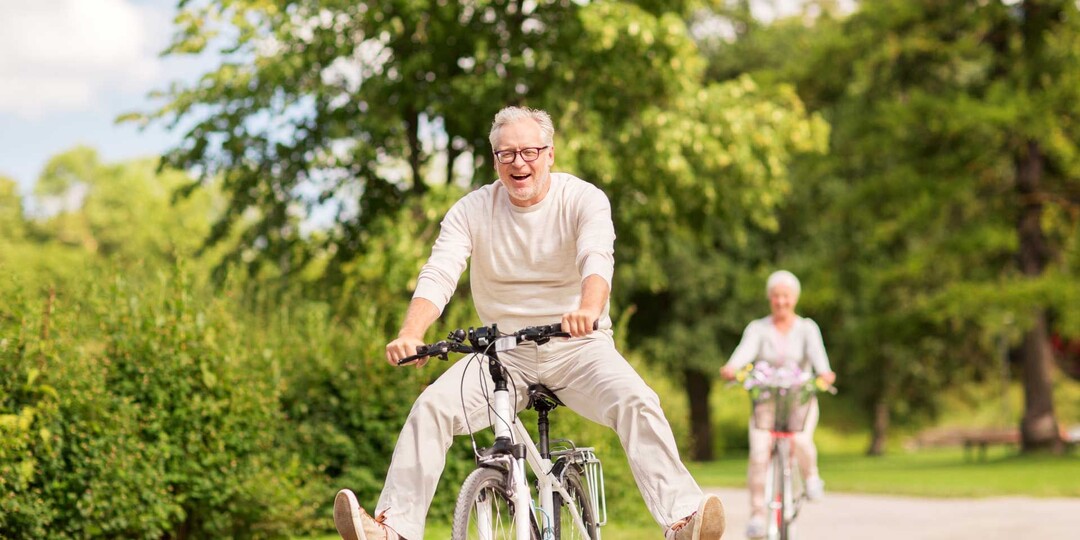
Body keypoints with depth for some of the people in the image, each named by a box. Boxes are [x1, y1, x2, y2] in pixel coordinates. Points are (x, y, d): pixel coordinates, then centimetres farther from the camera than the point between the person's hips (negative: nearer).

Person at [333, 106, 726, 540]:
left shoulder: (584, 200, -8)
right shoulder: (472, 210, -2)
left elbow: (598, 259, -27)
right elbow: (438, 274, -14)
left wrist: (588, 310, -51)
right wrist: (411, 334, -35)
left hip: (578, 347, -2)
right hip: (504, 353, 2)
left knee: (637, 403, -29)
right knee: (432, 406, -20)